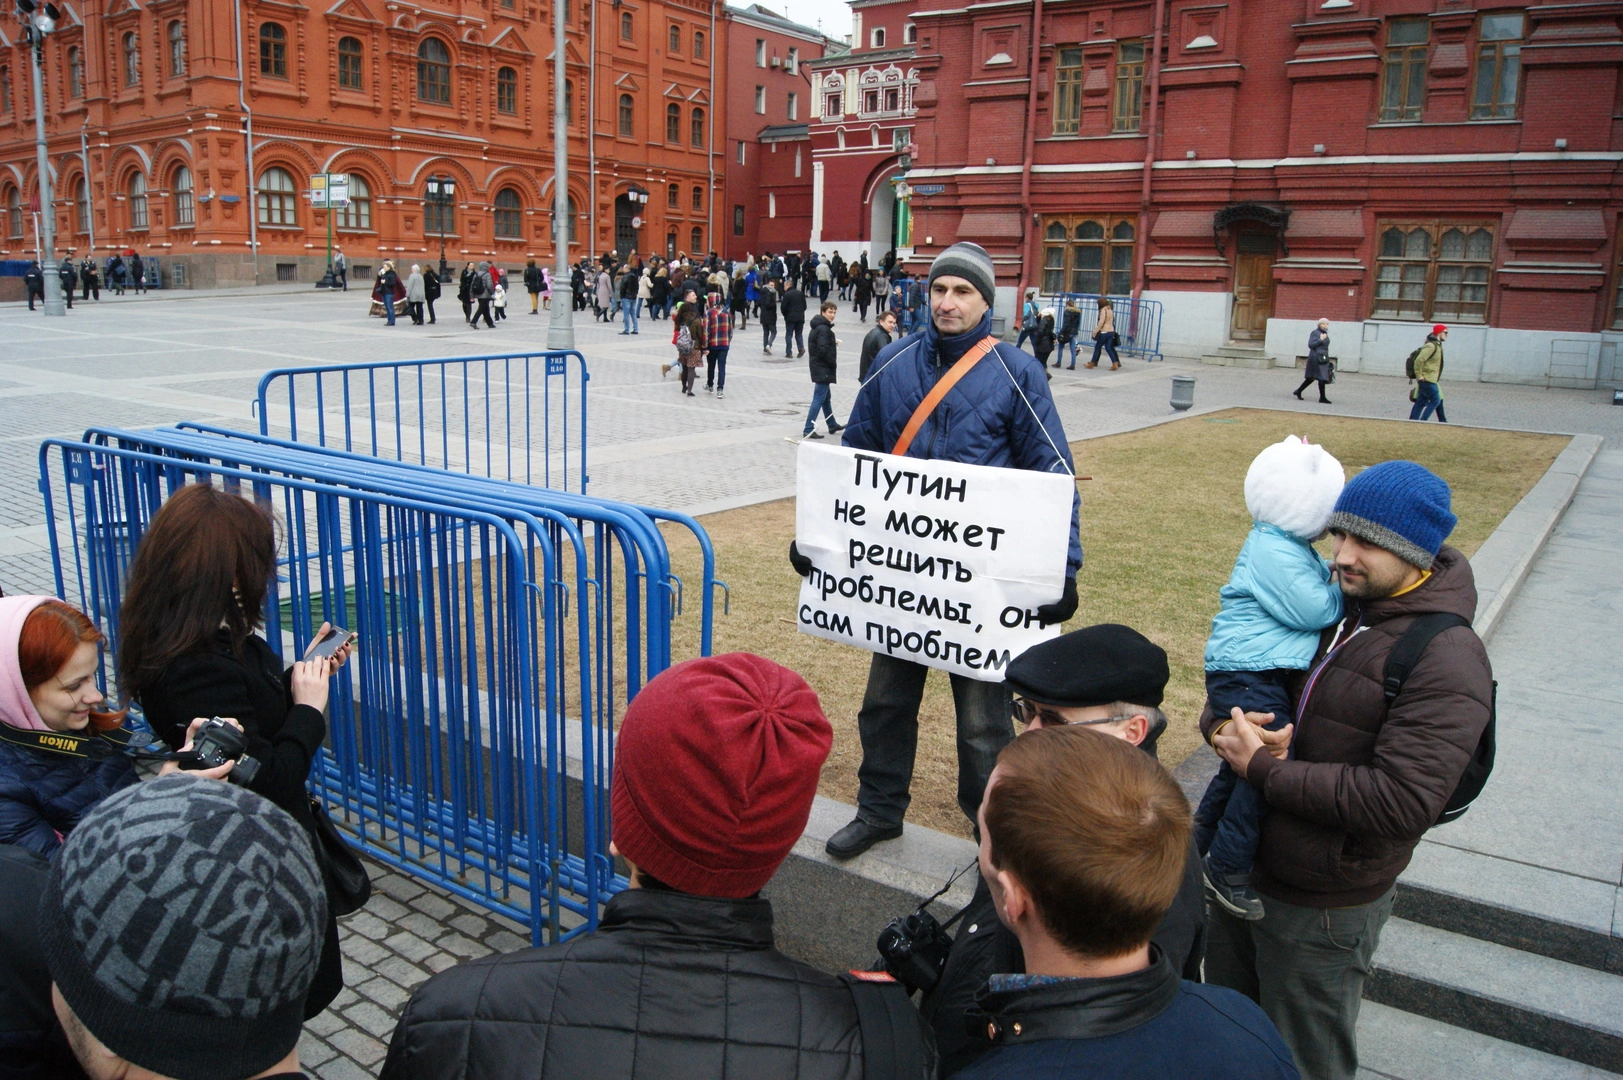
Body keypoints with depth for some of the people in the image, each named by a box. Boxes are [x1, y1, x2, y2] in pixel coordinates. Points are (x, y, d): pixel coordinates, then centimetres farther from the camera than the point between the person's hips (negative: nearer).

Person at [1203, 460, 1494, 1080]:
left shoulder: (1446, 657, -20)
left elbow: (1402, 803, -29)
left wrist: (1264, 769, -24)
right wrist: (1224, 728, -15)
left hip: (1323, 908, -6)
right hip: (1237, 869, 6)